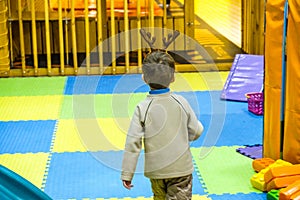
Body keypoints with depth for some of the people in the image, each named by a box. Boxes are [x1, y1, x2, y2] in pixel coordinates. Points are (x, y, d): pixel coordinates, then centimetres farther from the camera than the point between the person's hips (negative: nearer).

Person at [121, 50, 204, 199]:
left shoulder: (142, 108, -12)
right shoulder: (181, 102, -7)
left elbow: (133, 143, -12)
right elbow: (195, 131, 2)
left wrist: (126, 174, -5)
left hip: (155, 170, 1)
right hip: (181, 167, 0)